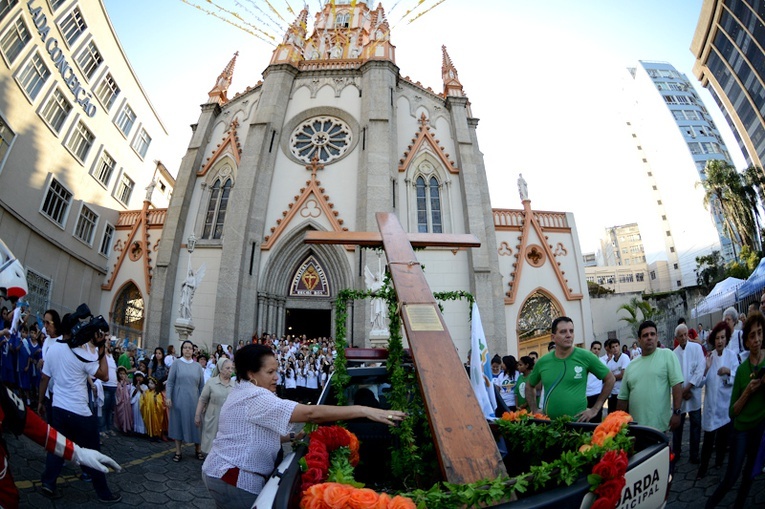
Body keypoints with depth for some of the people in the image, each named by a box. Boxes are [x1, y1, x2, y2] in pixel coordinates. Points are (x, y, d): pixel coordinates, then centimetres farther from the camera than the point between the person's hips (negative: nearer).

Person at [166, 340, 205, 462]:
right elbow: (170, 382, -1)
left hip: (193, 399, 2)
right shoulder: (176, 363, 0)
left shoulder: (197, 366, 6)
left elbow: (201, 385, 8)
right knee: (178, 423, 5)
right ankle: (178, 451, 18)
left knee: (194, 423, 5)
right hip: (179, 399, -1)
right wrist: (168, 397, -10)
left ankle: (197, 449, 19)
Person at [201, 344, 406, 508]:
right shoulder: (256, 398, -25)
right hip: (233, 478, -10)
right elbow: (311, 413, -34)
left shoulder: (243, 393, 9)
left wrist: (292, 437, 2)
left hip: (226, 472, 10)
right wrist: (365, 410, -36)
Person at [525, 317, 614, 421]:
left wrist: (595, 409, -2)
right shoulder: (542, 362, -1)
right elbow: (529, 386, 14)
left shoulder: (585, 357, -9)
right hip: (549, 422, 3)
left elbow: (610, 379, 1)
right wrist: (535, 410, 5)